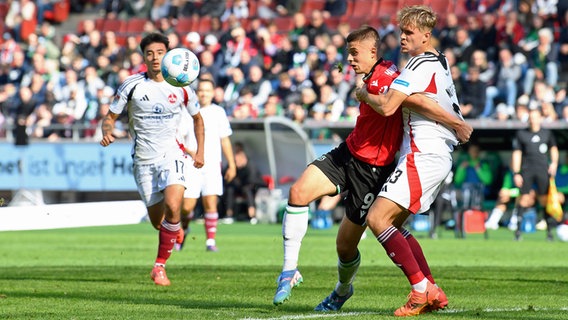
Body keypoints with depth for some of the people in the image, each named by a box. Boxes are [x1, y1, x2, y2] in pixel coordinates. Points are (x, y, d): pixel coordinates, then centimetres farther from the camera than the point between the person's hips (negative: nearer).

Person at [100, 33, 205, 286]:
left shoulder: (181, 87, -1)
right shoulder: (132, 85, -4)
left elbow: (197, 118, 16)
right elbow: (110, 116, 2)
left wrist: (200, 151, 9)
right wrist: (107, 132, -20)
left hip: (171, 154, -1)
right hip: (143, 159, 1)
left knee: (172, 206, -26)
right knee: (158, 222, 5)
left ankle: (160, 265, -14)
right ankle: (175, 230, 44)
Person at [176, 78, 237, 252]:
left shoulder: (218, 112, 10)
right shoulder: (187, 112, 0)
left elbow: (225, 140, 15)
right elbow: (177, 138, -4)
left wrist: (231, 165, 12)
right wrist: (189, 151, -22)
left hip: (212, 166, 2)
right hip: (191, 166, -2)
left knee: (210, 203, -11)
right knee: (187, 206, -4)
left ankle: (210, 241, -5)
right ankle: (184, 229, 26)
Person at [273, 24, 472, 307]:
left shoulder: (384, 77, -22)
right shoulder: (370, 79, 8)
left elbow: (416, 100, -34)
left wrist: (455, 122, -28)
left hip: (372, 170, -8)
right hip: (347, 154, 8)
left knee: (346, 246, 0)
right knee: (298, 192, -15)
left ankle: (343, 289, 33)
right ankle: (289, 271, -8)